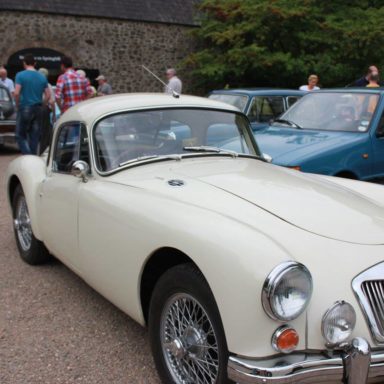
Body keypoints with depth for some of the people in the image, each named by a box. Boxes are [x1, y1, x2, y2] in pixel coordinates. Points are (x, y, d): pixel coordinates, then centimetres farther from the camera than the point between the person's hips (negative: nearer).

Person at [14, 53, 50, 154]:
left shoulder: (21, 75, -6)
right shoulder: (42, 77, 7)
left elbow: (16, 93, -14)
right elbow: (48, 95, 6)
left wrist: (18, 105, 1)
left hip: (24, 108, -4)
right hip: (38, 109, 4)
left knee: (20, 135, 4)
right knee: (34, 137, 10)